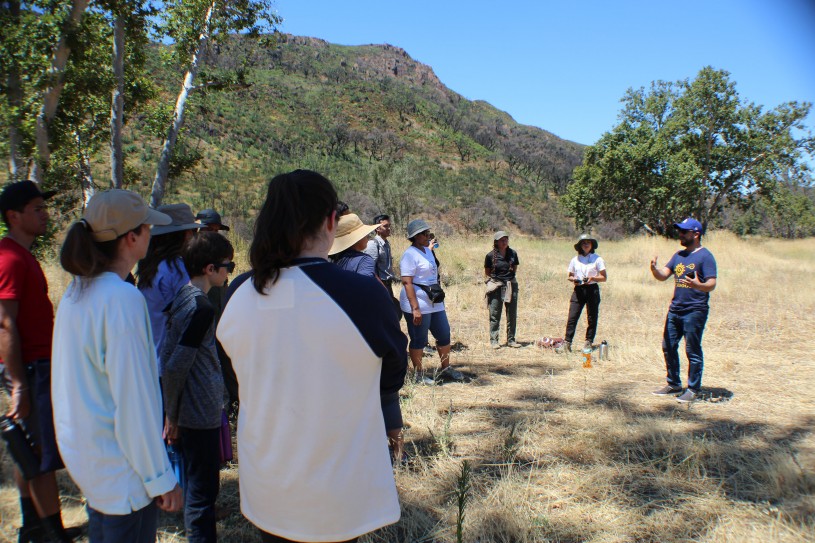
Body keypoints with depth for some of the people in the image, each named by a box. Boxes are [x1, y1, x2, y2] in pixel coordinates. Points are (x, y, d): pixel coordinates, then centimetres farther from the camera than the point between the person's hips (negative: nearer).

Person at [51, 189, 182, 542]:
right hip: (122, 468, -9)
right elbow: (134, 399, -24)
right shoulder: (122, 298, -24)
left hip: (83, 451, 9)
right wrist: (161, 478, -16)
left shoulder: (77, 291, 4)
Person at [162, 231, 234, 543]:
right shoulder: (201, 307, -21)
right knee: (202, 492, 3)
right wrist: (172, 416, -11)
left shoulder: (182, 298, 6)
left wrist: (172, 413, 16)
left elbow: (168, 360, 11)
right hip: (202, 414, -9)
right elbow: (175, 367, -22)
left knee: (194, 485, 22)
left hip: (187, 412, 9)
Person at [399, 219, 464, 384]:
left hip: (435, 303, 9)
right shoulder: (410, 255, -15)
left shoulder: (428, 251, 14)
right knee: (419, 340, 2)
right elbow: (407, 282, -21)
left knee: (444, 335, 15)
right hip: (418, 305, -9)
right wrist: (415, 308, -26)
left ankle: (445, 369, 30)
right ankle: (419, 375, 16)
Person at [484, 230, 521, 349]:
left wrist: (508, 276, 4)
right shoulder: (490, 256, -6)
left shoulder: (513, 253, 1)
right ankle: (493, 340, 9)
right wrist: (496, 277, 0)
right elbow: (487, 273, 5)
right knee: (494, 315, 2)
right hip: (496, 286, -3)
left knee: (512, 314, 7)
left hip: (511, 285, 3)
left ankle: (511, 339, 17)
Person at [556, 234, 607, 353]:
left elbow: (604, 278, -1)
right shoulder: (575, 260, 10)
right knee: (572, 317, -6)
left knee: (592, 318, 3)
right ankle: (566, 343, -7)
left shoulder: (597, 259, 1)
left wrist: (592, 278, -18)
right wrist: (573, 279, -7)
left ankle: (588, 342, 14)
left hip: (592, 290, -2)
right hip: (578, 290, 2)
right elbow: (569, 276, 16)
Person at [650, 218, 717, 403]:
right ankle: (674, 384, 25)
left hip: (695, 311, -8)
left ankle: (693, 389, 9)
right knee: (668, 347, 12)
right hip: (675, 309, 8)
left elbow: (711, 284, -15)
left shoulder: (705, 256, -8)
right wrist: (654, 268, -13)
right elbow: (663, 275, 8)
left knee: (693, 351, -1)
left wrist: (698, 285, -36)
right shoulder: (679, 255, 14)